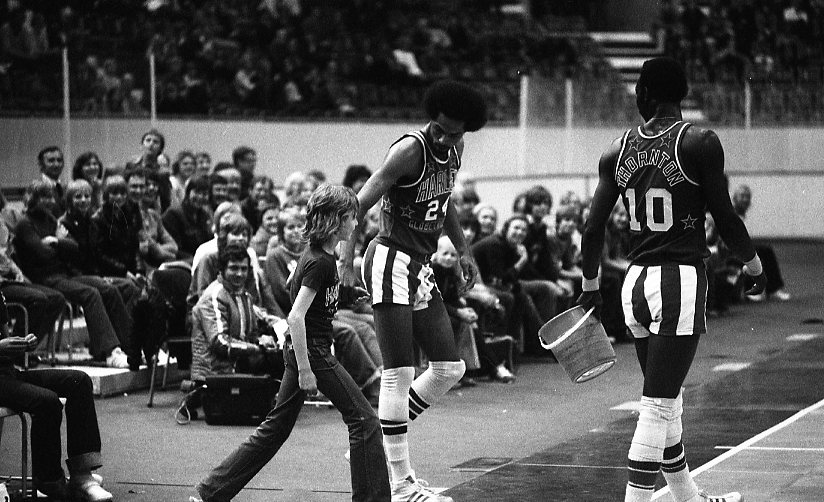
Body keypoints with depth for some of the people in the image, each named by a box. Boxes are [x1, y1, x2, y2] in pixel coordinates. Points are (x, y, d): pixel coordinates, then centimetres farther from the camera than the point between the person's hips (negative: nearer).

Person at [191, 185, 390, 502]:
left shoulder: (318, 255, 12)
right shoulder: (320, 263, -17)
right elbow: (296, 317, -23)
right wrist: (305, 370, -23)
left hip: (302, 351, 10)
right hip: (312, 353, -10)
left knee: (276, 428, 11)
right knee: (363, 420, -4)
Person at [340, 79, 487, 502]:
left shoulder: (453, 150, 8)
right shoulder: (410, 149, -17)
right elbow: (360, 204, -22)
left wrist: (463, 251, 25)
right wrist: (347, 257, -33)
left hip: (421, 269, 9)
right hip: (391, 261, -9)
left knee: (450, 369, 10)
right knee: (399, 373, -10)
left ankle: (374, 447, 18)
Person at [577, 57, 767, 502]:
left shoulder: (617, 152, 6)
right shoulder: (699, 143, -8)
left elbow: (593, 229, 8)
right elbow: (726, 220, -5)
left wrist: (589, 285, 22)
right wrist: (754, 265, 11)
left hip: (636, 282, 6)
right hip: (681, 281, -6)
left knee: (667, 402, 19)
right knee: (659, 406, -8)